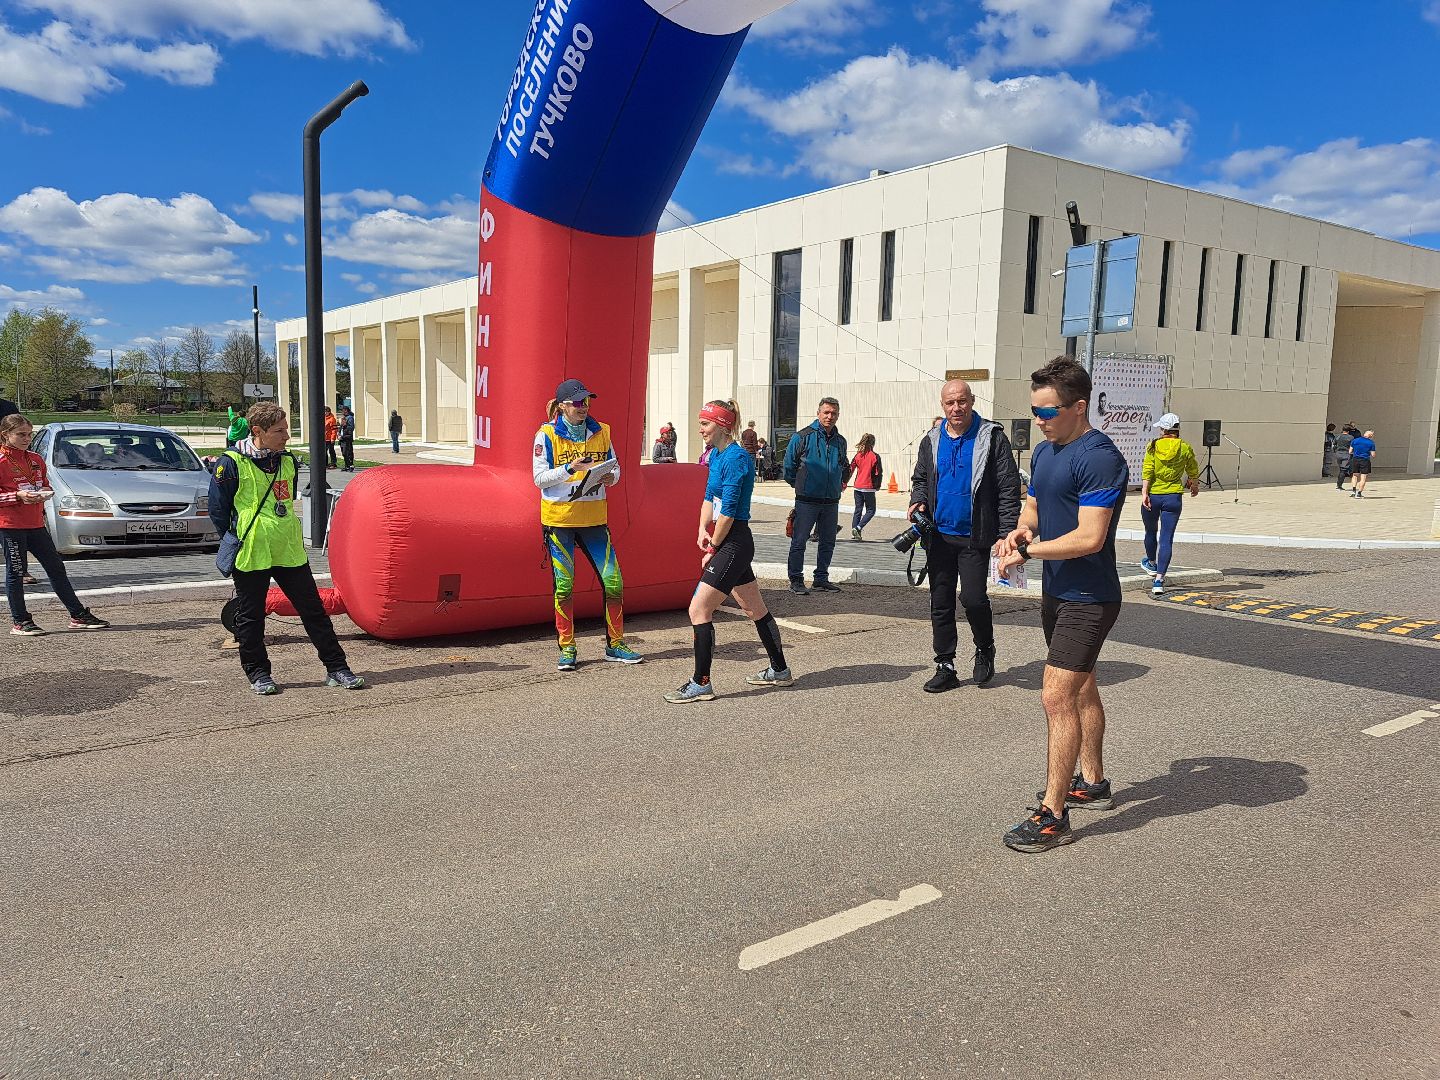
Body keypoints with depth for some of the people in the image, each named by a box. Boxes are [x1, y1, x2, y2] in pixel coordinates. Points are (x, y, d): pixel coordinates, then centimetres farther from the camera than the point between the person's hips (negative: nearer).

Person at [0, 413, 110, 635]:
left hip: (35, 523, 7)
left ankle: (79, 616, 13)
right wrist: (18, 496, -21)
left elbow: (46, 485, 22)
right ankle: (20, 622, 12)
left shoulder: (36, 460, 12)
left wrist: (45, 492, 1)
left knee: (56, 568, 8)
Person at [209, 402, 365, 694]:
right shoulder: (231, 463, -9)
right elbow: (218, 510, -3)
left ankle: (336, 668, 12)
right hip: (250, 557, -4)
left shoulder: (288, 461, 8)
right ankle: (258, 673, 23)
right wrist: (237, 545, -1)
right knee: (250, 618, 7)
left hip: (290, 553, 5)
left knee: (313, 610, 6)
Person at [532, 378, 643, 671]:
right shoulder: (547, 434, -4)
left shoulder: (601, 431, 7)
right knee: (564, 585, 1)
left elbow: (615, 468, 14)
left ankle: (615, 646, 15)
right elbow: (540, 478, -7)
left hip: (594, 518, 3)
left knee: (613, 581, 0)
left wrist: (610, 477, -9)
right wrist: (570, 468, -21)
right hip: (558, 518, -3)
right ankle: (567, 649, 15)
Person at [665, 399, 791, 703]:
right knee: (755, 609, 19)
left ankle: (701, 684, -1)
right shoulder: (716, 455, 11)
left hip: (733, 544, -10)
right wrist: (702, 530, 0)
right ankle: (779, 670, 32)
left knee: (698, 610, -8)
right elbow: (710, 497, 17)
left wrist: (713, 549, -11)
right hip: (737, 545, 10)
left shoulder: (736, 458, -18)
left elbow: (728, 510, -20)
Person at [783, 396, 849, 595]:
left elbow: (845, 467, 27)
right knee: (799, 542, -2)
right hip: (807, 501, -5)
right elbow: (789, 465, 2)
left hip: (831, 502, 5)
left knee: (828, 543, 11)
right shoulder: (803, 437, -6)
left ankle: (821, 579, 21)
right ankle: (796, 580, 7)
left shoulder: (840, 441, 11)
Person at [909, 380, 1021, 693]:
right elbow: (919, 479, 22)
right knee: (940, 603, 7)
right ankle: (945, 666, 18)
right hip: (939, 536, 5)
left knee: (973, 598, -11)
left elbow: (1008, 488, -7)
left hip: (975, 538, -4)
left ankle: (985, 650, 18)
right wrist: (919, 501, -1)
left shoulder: (992, 437, -5)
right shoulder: (931, 442, 10)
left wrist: (1007, 534, -13)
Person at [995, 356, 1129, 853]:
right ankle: (1092, 783, 36)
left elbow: (1090, 537, -27)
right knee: (1081, 688, 20)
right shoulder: (1044, 452, 8)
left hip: (1088, 598, -10)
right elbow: (1034, 507, 19)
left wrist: (1029, 551, -18)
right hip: (1058, 591, 10)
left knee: (1057, 698, -12)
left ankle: (1052, 815, -5)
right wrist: (1022, 529, -4)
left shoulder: (1099, 458, -21)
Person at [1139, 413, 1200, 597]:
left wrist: (1144, 493, -13)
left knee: (1150, 532, 22)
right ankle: (1159, 579, -8)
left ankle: (1151, 563, 46)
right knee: (1166, 538, -1)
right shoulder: (1185, 448, 1)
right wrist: (1195, 485, 34)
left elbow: (1147, 471, -11)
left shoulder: (1153, 446, -3)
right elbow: (1193, 471, 15)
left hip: (1152, 496, 0)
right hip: (1173, 497, 0)